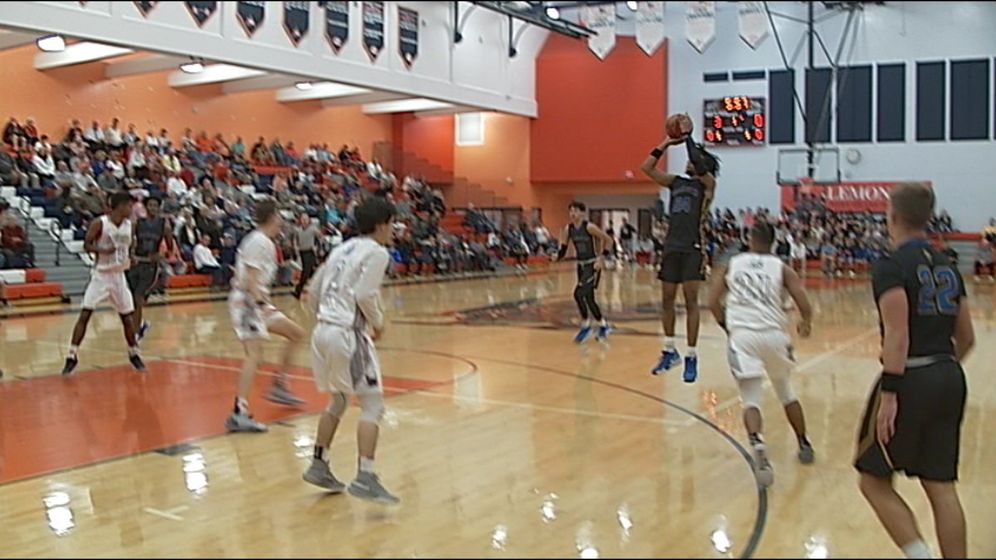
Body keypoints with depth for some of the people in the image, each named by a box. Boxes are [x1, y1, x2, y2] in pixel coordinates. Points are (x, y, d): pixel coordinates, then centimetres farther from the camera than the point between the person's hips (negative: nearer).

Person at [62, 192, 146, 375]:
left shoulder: (129, 225, 2)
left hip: (119, 275, 4)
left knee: (127, 316, 9)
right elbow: (86, 245, -8)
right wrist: (102, 250, -26)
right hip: (101, 274, -4)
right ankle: (72, 356, -5)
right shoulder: (99, 223, -13)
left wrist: (129, 258, -4)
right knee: (85, 314, -11)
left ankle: (134, 353, 25)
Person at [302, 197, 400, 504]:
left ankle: (319, 465, 28)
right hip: (348, 334, -8)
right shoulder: (376, 252, -5)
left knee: (338, 400, 23)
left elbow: (313, 293, 18)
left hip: (322, 330, 8)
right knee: (372, 404, -3)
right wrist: (378, 323, -2)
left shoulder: (342, 249, 18)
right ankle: (365, 478, -10)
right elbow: (365, 295, -17)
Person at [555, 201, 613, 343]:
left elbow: (608, 240, -12)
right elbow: (563, 249, 6)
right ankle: (603, 326, 26)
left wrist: (602, 258, -17)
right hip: (581, 265, 7)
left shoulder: (589, 227, -17)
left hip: (593, 265, -7)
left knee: (579, 293, -17)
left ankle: (586, 325, 0)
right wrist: (557, 257, -15)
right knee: (588, 298, 9)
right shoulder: (568, 229, 0)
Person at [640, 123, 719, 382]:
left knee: (691, 301, -5)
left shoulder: (707, 183, 2)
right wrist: (667, 142, 6)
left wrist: (687, 136, -8)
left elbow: (699, 164, -19)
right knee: (667, 300, 9)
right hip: (671, 247, 6)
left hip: (693, 248, -6)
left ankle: (691, 357, 1)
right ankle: (669, 351, 22)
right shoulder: (676, 182, 16)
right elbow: (647, 167, 11)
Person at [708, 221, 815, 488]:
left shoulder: (731, 265, 12)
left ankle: (757, 444, -28)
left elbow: (713, 302, 4)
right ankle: (804, 446, 36)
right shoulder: (782, 268, 10)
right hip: (773, 334, 1)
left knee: (751, 399, 1)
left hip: (742, 335, -1)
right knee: (786, 391, 25)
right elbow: (805, 305, 1)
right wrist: (806, 324, 22)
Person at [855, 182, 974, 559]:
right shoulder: (947, 268, 13)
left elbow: (897, 334, -20)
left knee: (874, 481, 5)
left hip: (910, 380, -7)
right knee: (941, 486, 11)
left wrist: (889, 393, -20)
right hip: (950, 379, 7)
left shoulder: (891, 267, -10)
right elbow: (966, 338, 17)